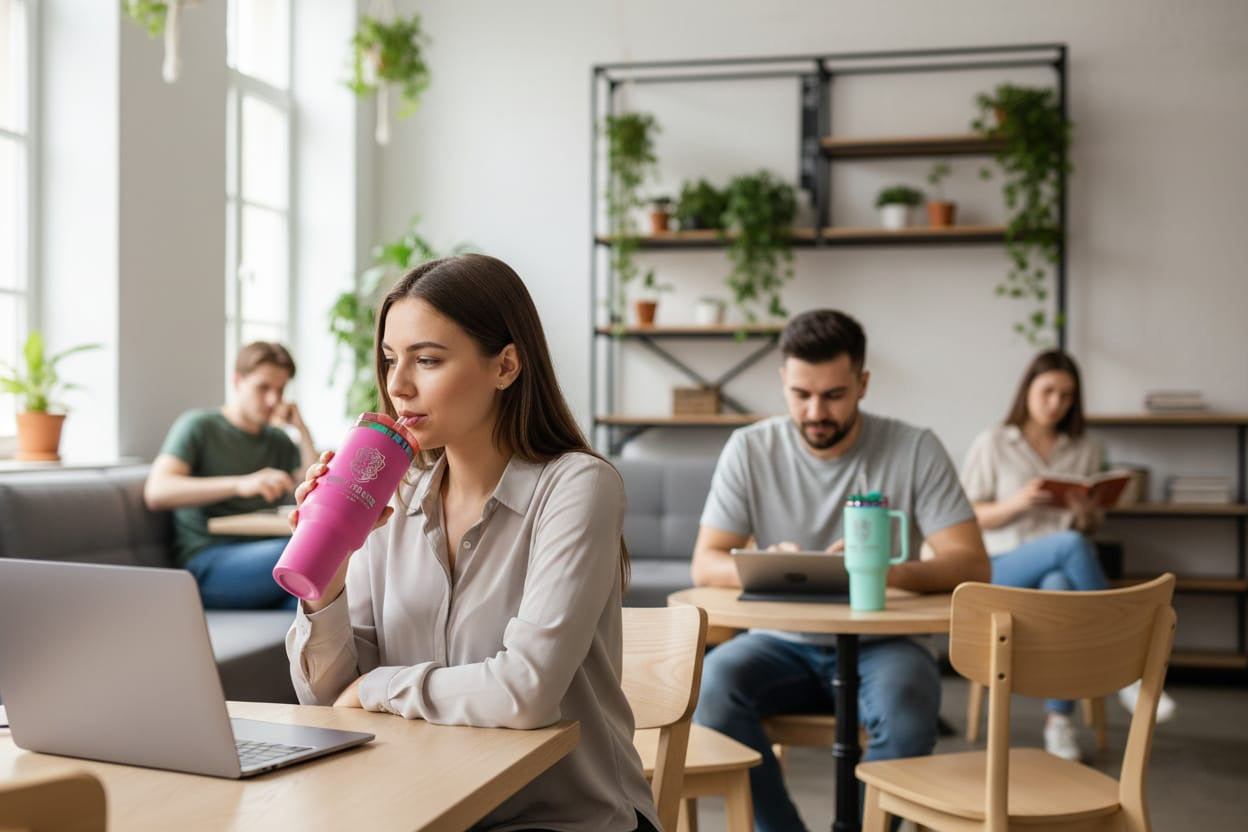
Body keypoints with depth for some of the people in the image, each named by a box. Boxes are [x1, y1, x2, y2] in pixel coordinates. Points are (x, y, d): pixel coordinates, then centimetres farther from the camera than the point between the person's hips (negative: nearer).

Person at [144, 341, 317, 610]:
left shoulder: (279, 441, 25)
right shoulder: (199, 426, 9)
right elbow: (156, 492, -11)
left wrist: (301, 429, 12)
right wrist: (241, 484, -23)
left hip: (265, 561, 5)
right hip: (209, 565, -4)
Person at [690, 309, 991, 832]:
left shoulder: (916, 450, -5)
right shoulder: (750, 449, -1)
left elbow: (971, 564, -12)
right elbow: (705, 565, -4)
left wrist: (889, 573, -32)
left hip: (877, 645, -1)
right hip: (781, 644, 1)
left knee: (907, 706, -34)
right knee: (710, 685, -30)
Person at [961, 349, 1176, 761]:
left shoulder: (1085, 448, 14)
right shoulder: (993, 443, 4)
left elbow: (1091, 528, 15)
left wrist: (1087, 513, -9)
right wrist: (1016, 503, -17)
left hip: (1062, 568, 3)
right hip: (1001, 571, -2)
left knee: (1060, 585, -38)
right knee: (1071, 545, -36)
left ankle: (1059, 720, -34)